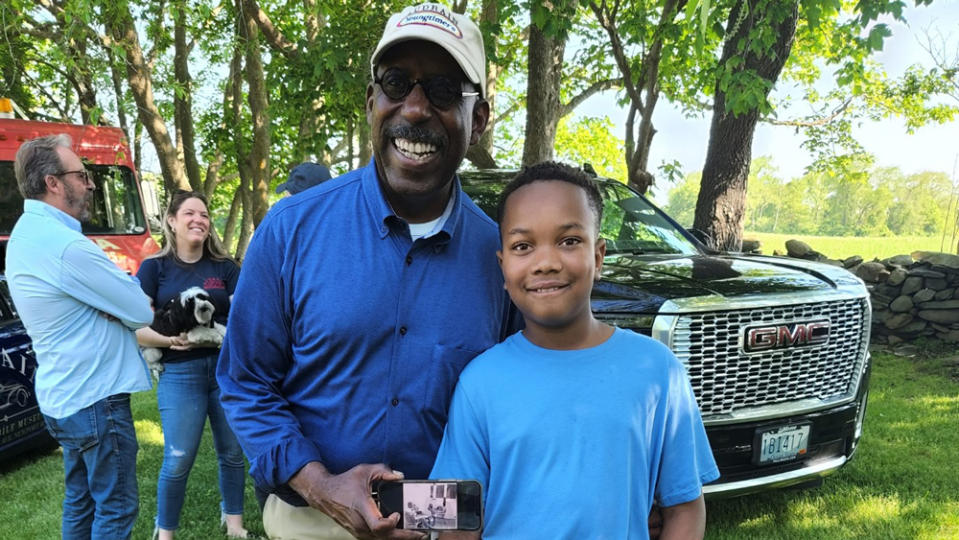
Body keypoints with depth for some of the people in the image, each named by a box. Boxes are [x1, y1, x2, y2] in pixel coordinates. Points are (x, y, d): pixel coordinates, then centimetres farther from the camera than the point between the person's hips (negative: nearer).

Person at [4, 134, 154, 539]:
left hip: (64, 396, 10)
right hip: (96, 398, -10)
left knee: (80, 500, 20)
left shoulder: (27, 232, 8)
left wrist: (121, 296, -9)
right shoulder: (65, 244, -23)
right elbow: (142, 313, -19)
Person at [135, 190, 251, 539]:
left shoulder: (224, 266, 5)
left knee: (233, 453, 11)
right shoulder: (154, 267, 0)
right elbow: (137, 328, -5)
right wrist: (169, 339, -22)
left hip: (228, 369, 2)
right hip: (179, 373, -2)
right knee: (178, 460, 1)